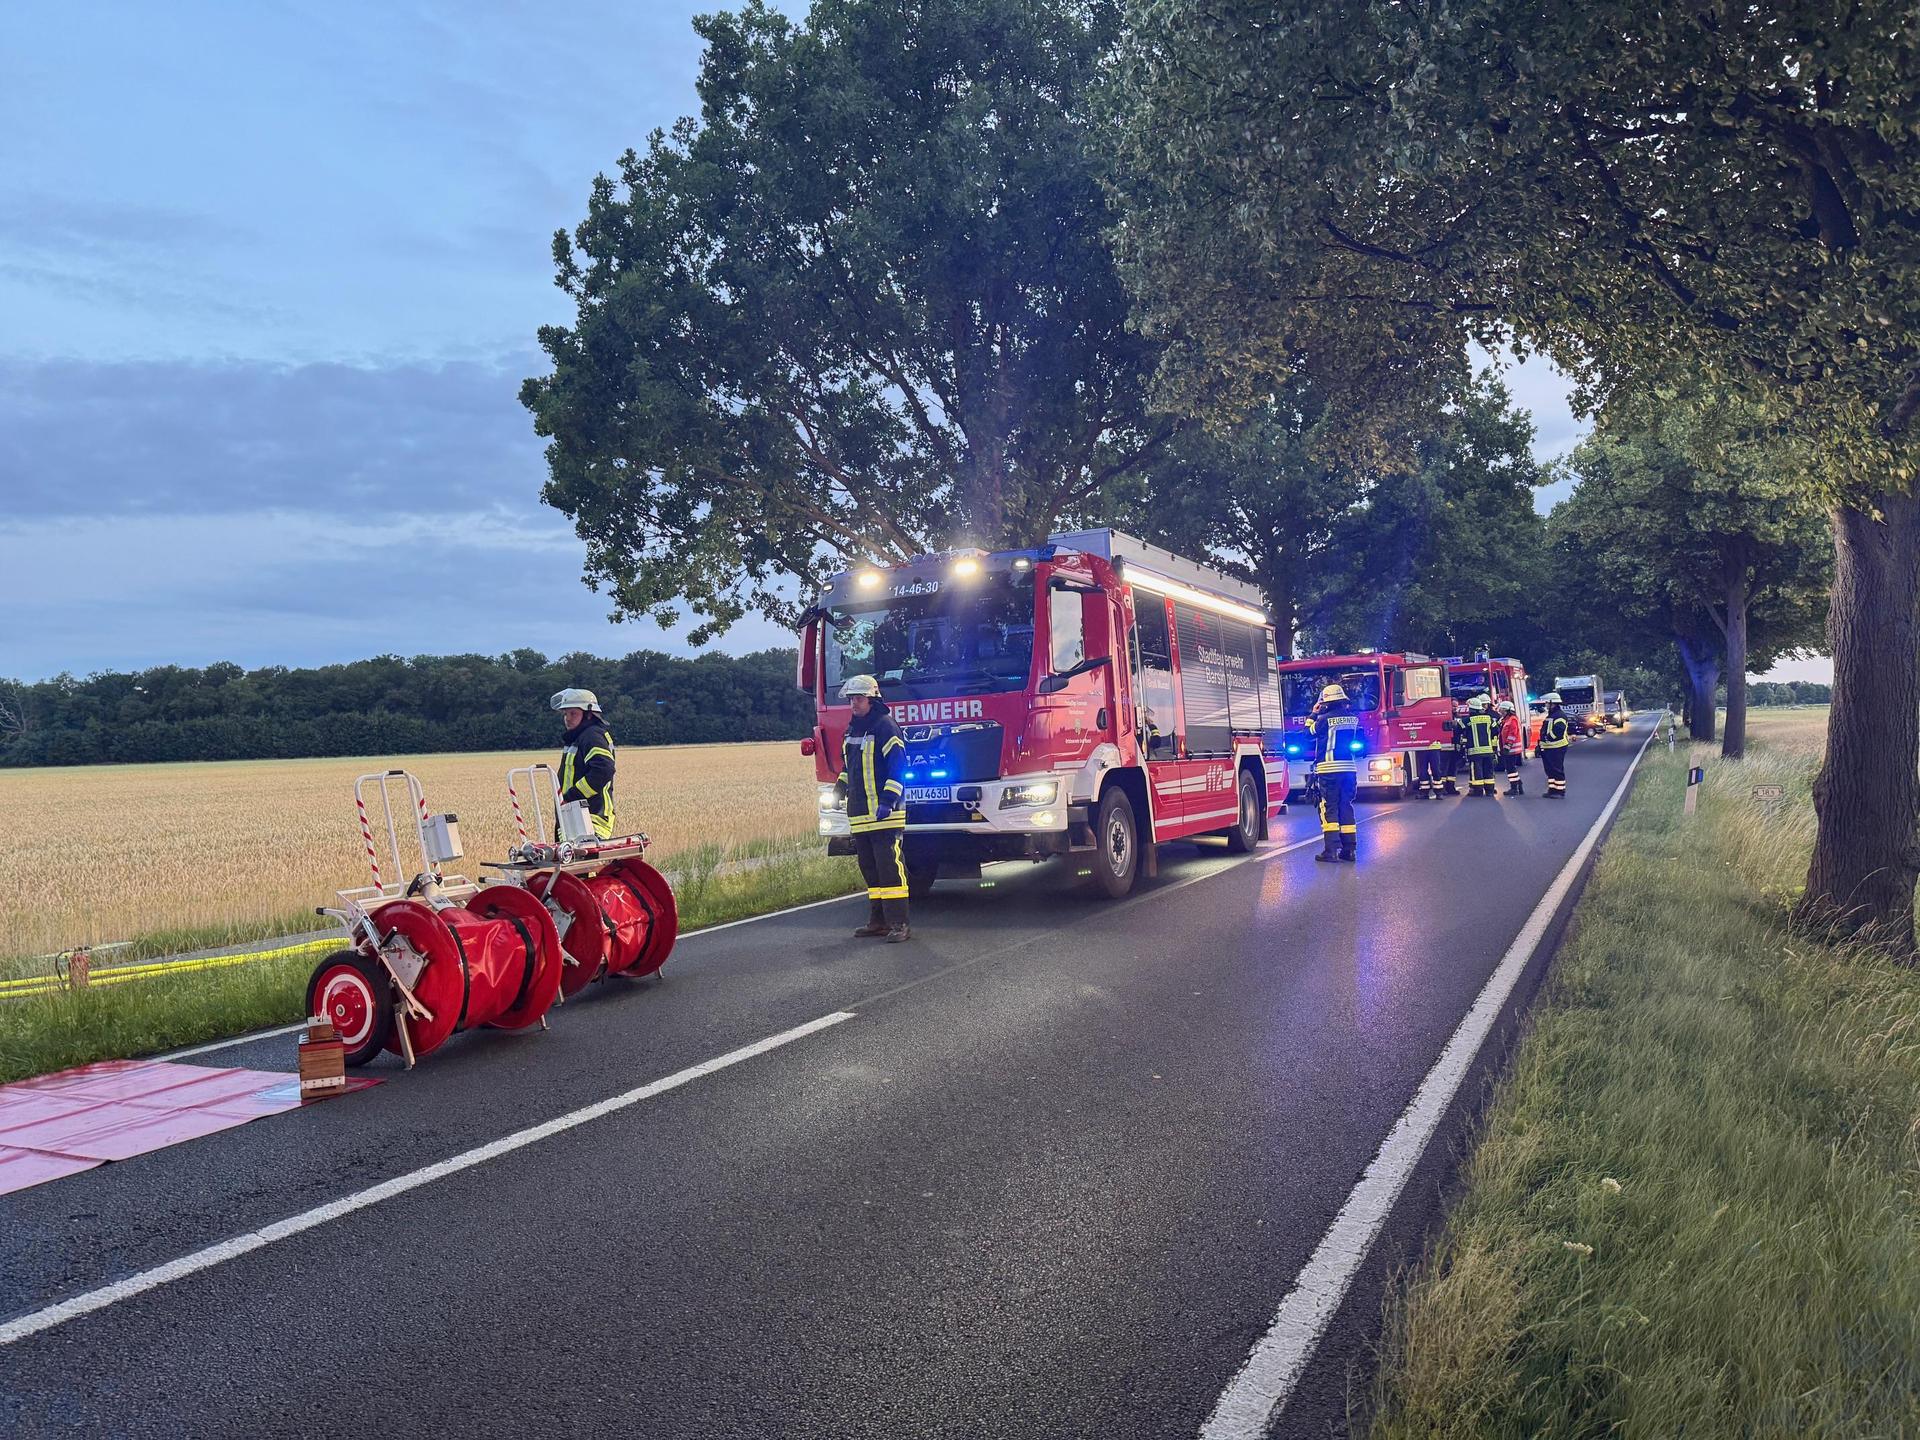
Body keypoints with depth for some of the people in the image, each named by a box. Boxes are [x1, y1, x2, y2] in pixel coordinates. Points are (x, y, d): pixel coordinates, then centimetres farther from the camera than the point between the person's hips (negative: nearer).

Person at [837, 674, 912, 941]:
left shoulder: (885, 726, -9)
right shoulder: (853, 728, 17)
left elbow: (898, 766, -16)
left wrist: (888, 801, -22)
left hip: (884, 814, -9)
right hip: (859, 813, 9)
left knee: (890, 867, -10)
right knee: (869, 868, 12)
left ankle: (899, 923, -8)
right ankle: (878, 921, 19)